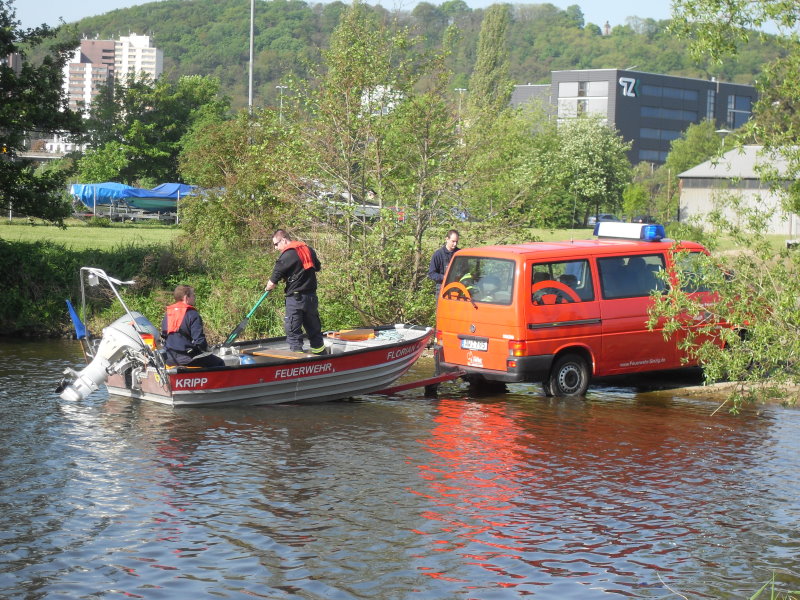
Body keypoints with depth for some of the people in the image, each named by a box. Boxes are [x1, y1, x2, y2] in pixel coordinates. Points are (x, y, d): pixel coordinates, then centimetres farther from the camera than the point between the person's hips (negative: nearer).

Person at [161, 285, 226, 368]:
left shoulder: (167, 315, 11)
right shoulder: (192, 314, -12)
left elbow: (163, 337, 16)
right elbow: (198, 339, -17)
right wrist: (206, 348, 2)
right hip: (187, 358, -8)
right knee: (219, 363, 5)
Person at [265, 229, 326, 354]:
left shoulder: (286, 256, -13)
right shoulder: (308, 249, 9)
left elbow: (272, 283, -11)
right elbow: (318, 267, 26)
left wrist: (268, 288, 9)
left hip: (295, 298, -7)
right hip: (311, 297, 7)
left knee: (293, 331, -2)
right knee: (314, 330, 16)